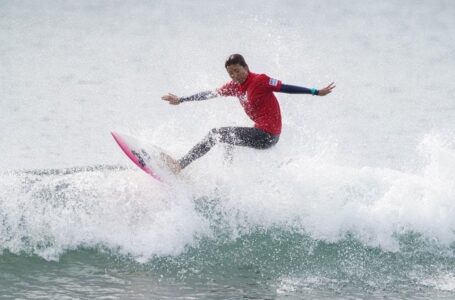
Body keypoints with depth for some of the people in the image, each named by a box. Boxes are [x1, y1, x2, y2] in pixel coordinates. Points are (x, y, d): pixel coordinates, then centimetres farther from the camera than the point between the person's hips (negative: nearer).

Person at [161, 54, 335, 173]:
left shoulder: (260, 81, -10)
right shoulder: (235, 87, 12)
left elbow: (286, 88, -9)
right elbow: (210, 94, 19)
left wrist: (316, 92, -13)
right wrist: (181, 100, 22)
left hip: (267, 135, -9)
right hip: (262, 135, 9)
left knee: (215, 135, -9)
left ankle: (180, 166, -11)